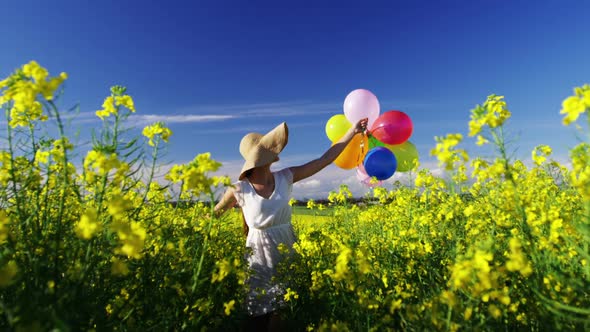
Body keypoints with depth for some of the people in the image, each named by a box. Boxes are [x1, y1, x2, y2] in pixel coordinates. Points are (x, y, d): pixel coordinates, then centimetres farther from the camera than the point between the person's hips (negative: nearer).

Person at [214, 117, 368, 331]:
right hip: (260, 257, -2)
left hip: (287, 253, 3)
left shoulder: (285, 178, -6)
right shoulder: (239, 190, -14)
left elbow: (325, 159, -4)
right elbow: (212, 216, 5)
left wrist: (353, 131, -2)